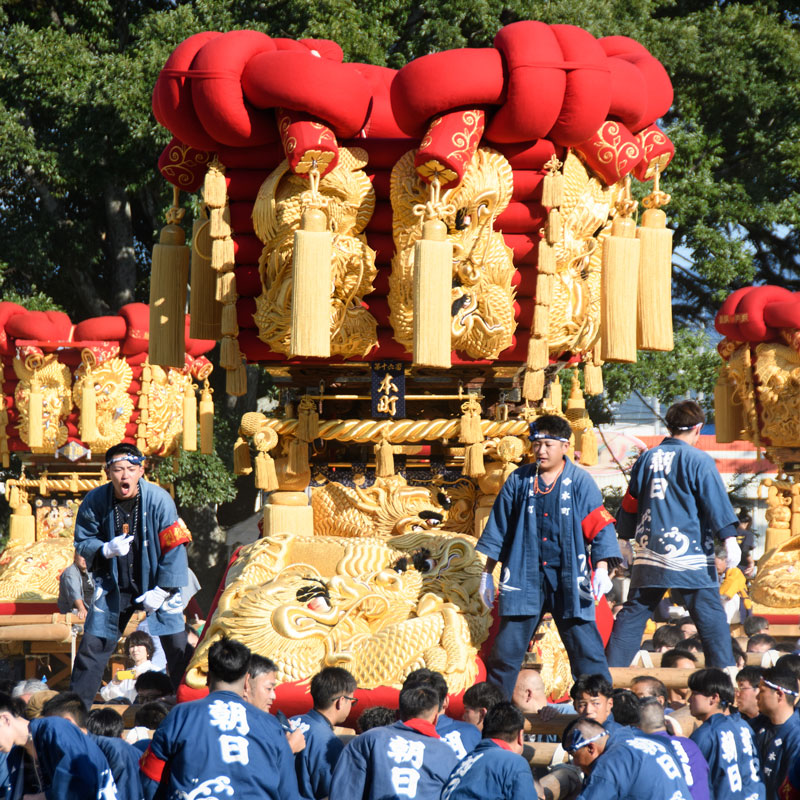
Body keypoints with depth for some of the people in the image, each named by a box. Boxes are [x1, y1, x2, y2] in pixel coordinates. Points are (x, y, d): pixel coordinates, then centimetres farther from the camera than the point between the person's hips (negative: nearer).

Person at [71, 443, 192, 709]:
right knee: (92, 647, 1)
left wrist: (163, 590, -15)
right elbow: (82, 542, 0)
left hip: (156, 582, -2)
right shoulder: (95, 501, -12)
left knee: (178, 648, -6)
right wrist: (107, 549, -22)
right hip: (113, 585, 2)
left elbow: (175, 547, -12)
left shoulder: (159, 500, -17)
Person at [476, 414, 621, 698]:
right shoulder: (518, 481, 7)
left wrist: (602, 568, -16)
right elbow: (498, 528, 14)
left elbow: (599, 526, -3)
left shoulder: (579, 482, 0)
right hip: (524, 578, 2)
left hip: (569, 579, -2)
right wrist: (487, 573, 14)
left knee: (585, 648, -5)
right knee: (506, 648, 4)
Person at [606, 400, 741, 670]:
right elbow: (716, 501, -11)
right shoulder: (698, 460, -4)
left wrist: (627, 534, 35)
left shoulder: (647, 459, 11)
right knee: (710, 615, -2)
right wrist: (729, 538, -14)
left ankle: (611, 668, 9)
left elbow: (630, 504, 21)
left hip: (649, 555, 5)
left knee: (633, 613, 11)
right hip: (690, 554, -5)